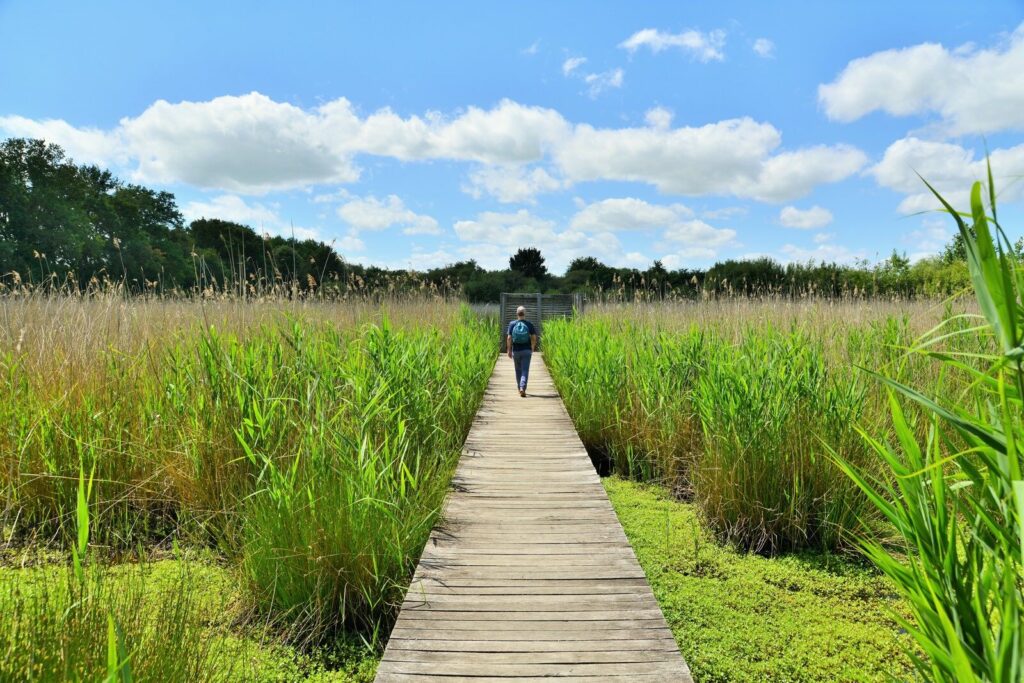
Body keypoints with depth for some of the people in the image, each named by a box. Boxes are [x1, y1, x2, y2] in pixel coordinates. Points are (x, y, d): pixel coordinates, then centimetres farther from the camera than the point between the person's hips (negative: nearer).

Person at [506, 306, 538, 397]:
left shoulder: (512, 324, -3)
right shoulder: (529, 324, -3)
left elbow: (509, 338, -6)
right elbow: (534, 338, -2)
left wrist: (509, 350, 2)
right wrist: (532, 348, 13)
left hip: (516, 351, 1)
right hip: (526, 350, -1)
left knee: (518, 370, 15)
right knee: (525, 370, -2)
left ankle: (520, 389, 24)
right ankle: (522, 388, -19)